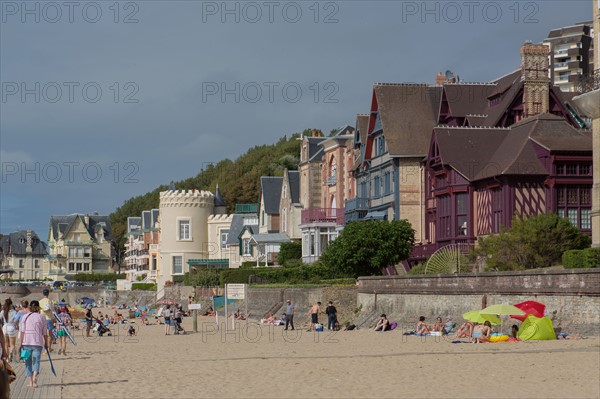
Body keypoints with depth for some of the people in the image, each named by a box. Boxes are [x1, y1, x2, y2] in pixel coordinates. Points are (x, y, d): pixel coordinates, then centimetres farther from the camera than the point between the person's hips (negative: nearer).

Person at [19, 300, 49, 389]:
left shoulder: (25, 317, 2)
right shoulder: (42, 317, 1)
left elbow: (22, 332, -3)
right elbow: (45, 332, 3)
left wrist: (21, 344, -1)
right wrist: (46, 343, 13)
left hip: (26, 342, 1)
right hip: (38, 342, -1)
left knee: (28, 362, 11)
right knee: (36, 361, 0)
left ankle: (30, 381, 13)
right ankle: (34, 377, -25)